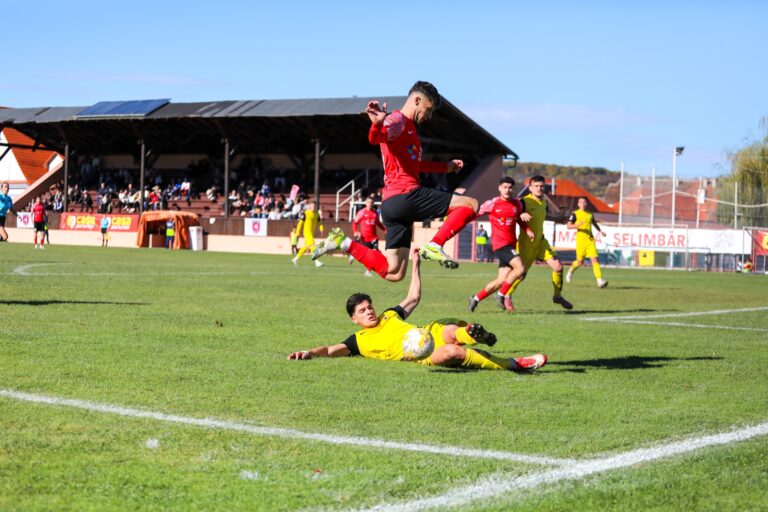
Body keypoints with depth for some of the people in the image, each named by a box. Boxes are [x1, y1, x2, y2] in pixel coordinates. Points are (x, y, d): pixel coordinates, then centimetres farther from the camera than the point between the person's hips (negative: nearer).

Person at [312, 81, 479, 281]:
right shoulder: (398, 120, -3)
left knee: (393, 273, 7)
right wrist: (378, 124, -49)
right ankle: (435, 246, -19)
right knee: (470, 204, -11)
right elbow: (375, 138, -27)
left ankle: (343, 243, 7)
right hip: (406, 195, -10)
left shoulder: (407, 126, 28)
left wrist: (446, 167, 46)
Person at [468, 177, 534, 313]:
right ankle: (502, 295, -7)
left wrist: (527, 230, 6)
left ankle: (476, 298, 19)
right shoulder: (492, 204, -7)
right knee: (520, 268, -23)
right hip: (500, 244, -6)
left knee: (502, 280, 4)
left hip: (511, 244, 6)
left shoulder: (518, 204, 8)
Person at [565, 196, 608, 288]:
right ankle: (571, 270, 37)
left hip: (590, 240, 3)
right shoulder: (575, 214, 1)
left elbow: (594, 223, 32)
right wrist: (577, 225, -23)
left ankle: (599, 280, -19)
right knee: (580, 262, 4)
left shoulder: (590, 214, 15)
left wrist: (600, 231, 17)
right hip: (580, 239, -3)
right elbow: (568, 226, -6)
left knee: (594, 259, -11)